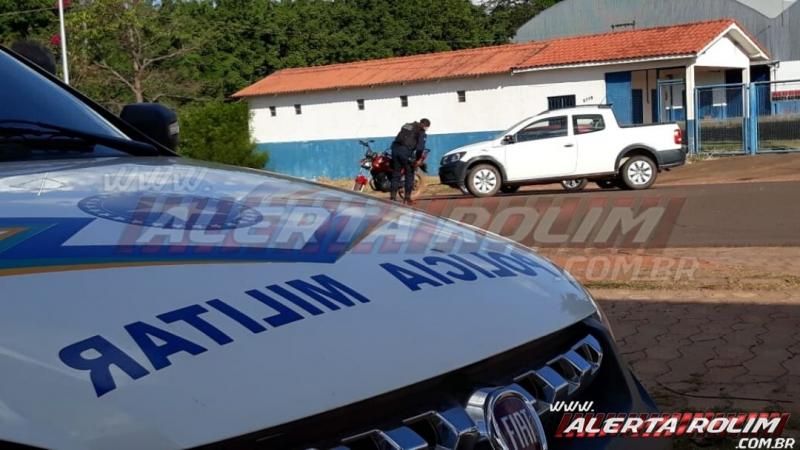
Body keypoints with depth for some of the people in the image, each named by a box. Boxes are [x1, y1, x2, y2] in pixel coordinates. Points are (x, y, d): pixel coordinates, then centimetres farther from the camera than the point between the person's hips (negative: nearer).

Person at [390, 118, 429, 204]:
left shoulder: (407, 125, 25)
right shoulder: (422, 131, 4)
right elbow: (420, 147, -9)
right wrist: (418, 158, 1)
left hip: (395, 148, 6)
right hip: (405, 151, -6)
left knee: (396, 173, 12)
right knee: (409, 173, 7)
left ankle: (393, 197, 9)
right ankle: (407, 198, 4)